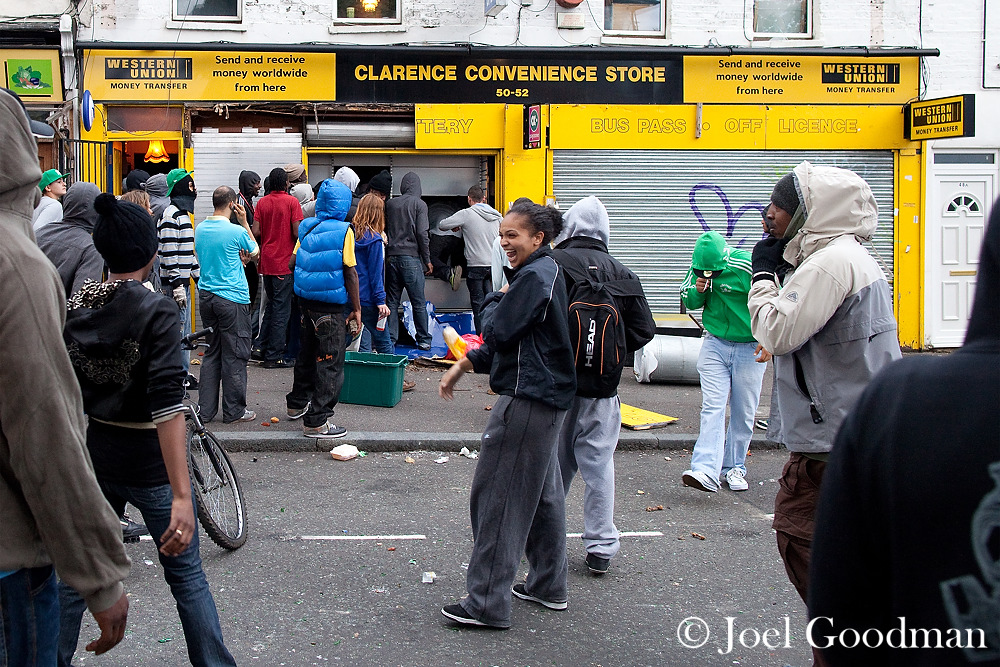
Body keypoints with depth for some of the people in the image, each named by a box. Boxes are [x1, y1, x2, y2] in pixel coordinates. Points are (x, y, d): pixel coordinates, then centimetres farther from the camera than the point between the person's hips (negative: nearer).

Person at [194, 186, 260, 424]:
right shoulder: (237, 231, -14)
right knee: (234, 356, 2)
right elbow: (256, 253, 5)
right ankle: (234, 411, 8)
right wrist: (244, 223, 5)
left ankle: (206, 410, 15)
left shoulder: (200, 229, 5)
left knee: (211, 353, 13)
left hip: (206, 295, 6)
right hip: (232, 298, -6)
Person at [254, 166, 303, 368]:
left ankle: (261, 344, 16)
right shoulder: (292, 202, -8)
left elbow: (256, 231, -1)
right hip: (284, 262, -5)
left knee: (272, 303, 21)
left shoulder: (262, 202, 5)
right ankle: (274, 356, 1)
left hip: (266, 261, 5)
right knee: (281, 309, 0)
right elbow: (297, 232, -15)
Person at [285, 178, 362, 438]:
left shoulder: (306, 227, 5)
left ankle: (298, 403, 39)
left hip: (306, 301, 7)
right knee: (330, 361, -3)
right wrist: (356, 309, -6)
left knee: (308, 354, 23)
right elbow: (350, 272, -13)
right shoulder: (343, 231, -13)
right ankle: (317, 421, -4)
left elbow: (295, 262, 11)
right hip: (331, 307, -7)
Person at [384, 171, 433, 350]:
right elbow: (422, 233, -8)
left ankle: (390, 339, 7)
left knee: (392, 301, 8)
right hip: (411, 257, -4)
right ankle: (424, 340, 7)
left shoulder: (389, 204, 8)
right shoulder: (419, 204, -3)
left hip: (391, 257, 4)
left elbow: (383, 230, 13)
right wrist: (427, 260, -1)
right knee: (419, 303, 3)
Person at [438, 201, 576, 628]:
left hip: (527, 400, -11)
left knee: (497, 496, -7)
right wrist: (462, 367, 21)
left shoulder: (535, 276, -15)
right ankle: (549, 586, 29)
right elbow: (503, 339, 22)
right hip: (547, 399, 11)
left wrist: (494, 300, -2)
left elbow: (498, 331, -20)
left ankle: (488, 604, -3)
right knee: (542, 493, 18)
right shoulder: (545, 272, 17)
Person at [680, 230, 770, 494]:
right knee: (712, 407, -10)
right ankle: (706, 471, -20)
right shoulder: (700, 268, -4)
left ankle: (734, 467, 20)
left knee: (743, 413, 5)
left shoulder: (748, 268, -19)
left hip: (749, 349, -2)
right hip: (715, 345, 2)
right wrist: (697, 291, -13)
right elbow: (688, 302, 11)